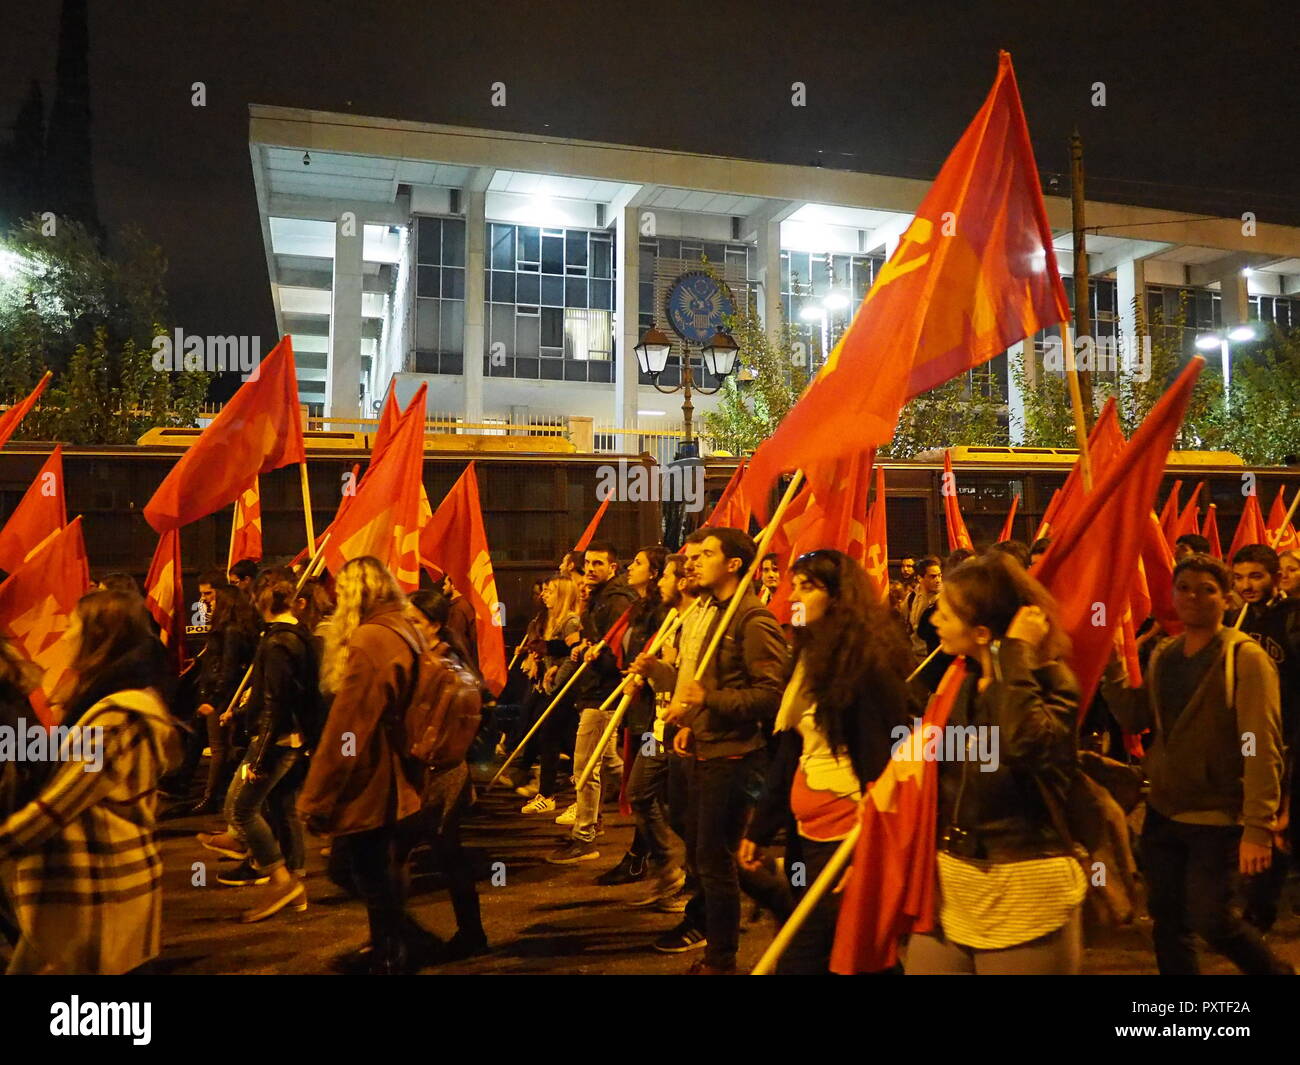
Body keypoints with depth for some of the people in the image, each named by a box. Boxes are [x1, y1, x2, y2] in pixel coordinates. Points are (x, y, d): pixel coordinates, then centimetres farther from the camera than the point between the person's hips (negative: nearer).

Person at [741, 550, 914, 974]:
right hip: (807, 830, 8)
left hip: (846, 834, -8)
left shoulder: (866, 661, -13)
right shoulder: (810, 656, 10)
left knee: (802, 958, -4)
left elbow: (881, 756, -16)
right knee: (835, 953, 17)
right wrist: (760, 829, 15)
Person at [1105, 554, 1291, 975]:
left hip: (1217, 817, -6)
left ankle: (1276, 970, 29)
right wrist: (1112, 666, -7)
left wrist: (1258, 827, -23)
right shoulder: (1162, 655, 6)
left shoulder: (1246, 657, -14)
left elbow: (1263, 748, -18)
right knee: (1167, 922, 13)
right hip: (1163, 812, 6)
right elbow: (1134, 719, 2)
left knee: (1210, 920, 0)